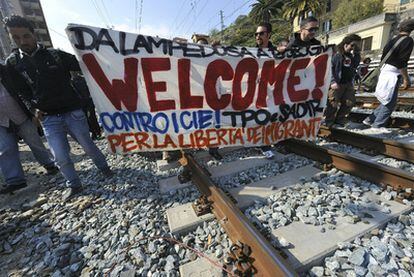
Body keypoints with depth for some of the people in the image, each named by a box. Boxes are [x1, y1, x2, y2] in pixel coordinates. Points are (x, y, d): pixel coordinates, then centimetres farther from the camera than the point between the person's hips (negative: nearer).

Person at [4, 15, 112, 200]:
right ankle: (74, 185, 21)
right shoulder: (12, 63, 7)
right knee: (61, 157, 1)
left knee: (88, 146, 8)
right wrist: (33, 107, 2)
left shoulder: (56, 55, 0)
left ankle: (104, 167, 31)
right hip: (48, 118, 2)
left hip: (73, 112, -2)